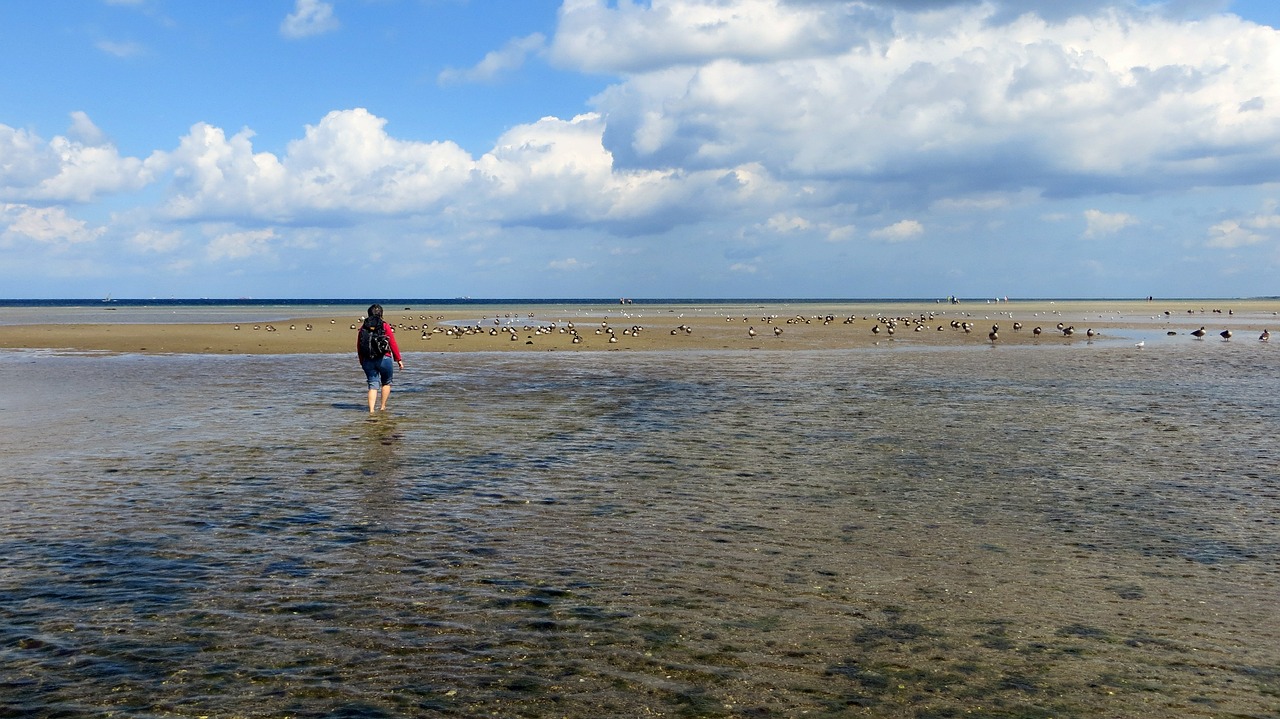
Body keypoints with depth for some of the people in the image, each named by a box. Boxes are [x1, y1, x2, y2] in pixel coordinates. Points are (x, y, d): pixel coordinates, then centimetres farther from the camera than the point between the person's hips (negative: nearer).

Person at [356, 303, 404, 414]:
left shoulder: (363, 327, 6)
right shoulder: (385, 326, -4)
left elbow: (359, 346, 9)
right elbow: (393, 344, -5)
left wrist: (361, 361, 21)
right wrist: (398, 359, 2)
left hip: (368, 360, 3)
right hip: (384, 359, -2)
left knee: (373, 385, 5)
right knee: (386, 383, 19)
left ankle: (371, 409, -8)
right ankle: (383, 406, 19)